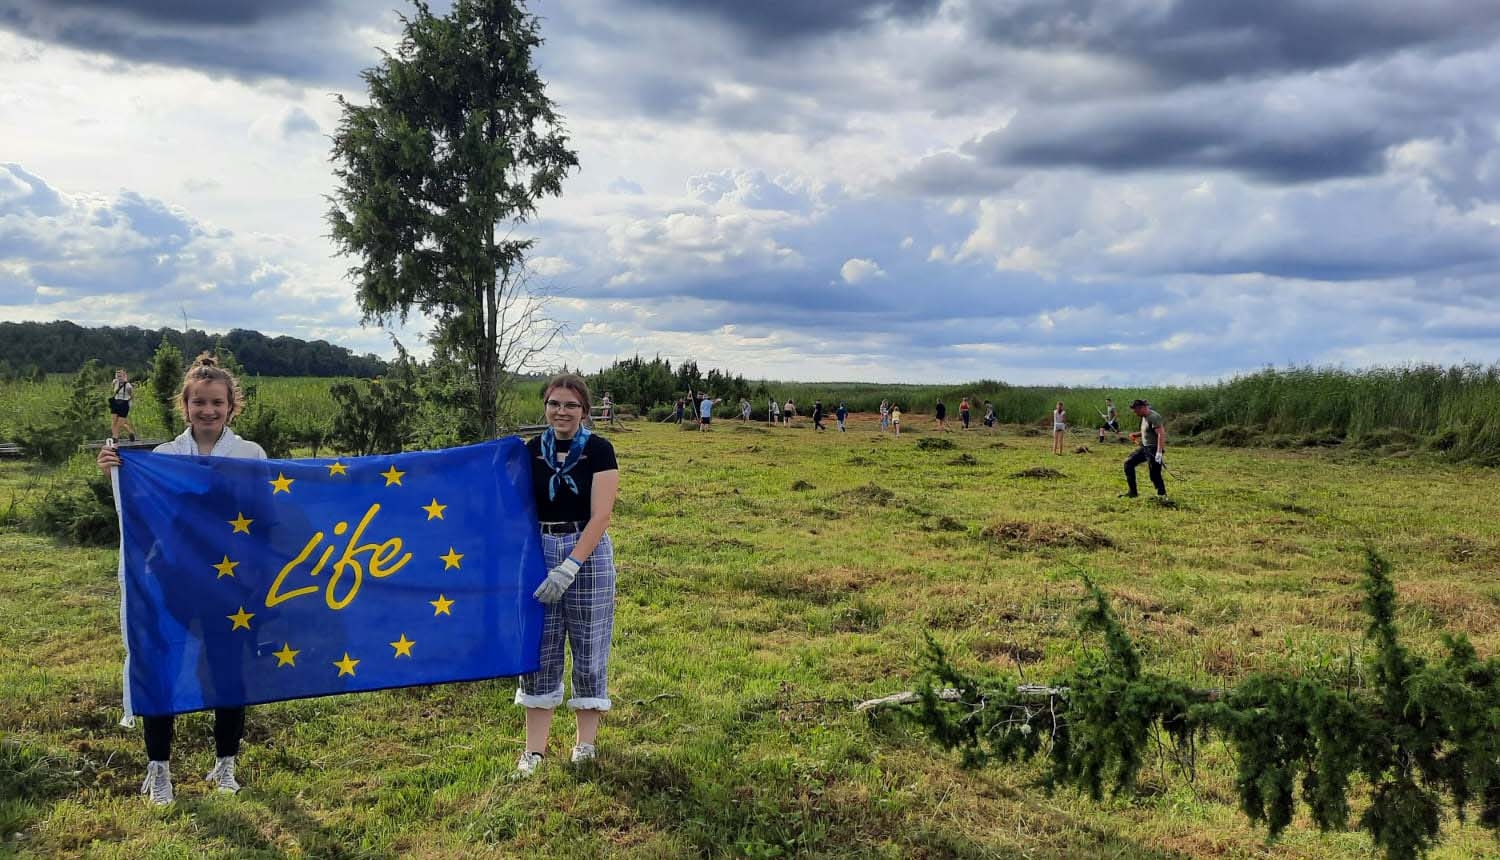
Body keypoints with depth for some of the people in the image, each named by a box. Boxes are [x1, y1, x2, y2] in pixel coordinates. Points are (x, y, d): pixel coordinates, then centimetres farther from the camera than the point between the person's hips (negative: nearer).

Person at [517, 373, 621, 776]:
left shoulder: (599, 450, -7)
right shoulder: (532, 451, 5)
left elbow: (600, 516, -13)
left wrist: (568, 568, -19)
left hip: (588, 553, -3)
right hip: (539, 551, 3)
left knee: (588, 648, 4)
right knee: (538, 650, 4)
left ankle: (586, 740, 19)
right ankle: (534, 749, 11)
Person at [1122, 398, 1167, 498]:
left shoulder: (1154, 417, -19)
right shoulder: (1144, 417, 10)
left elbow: (1161, 434, -26)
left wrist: (1159, 452, -31)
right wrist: (1136, 434, 8)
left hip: (1153, 450, -10)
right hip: (1144, 447, 10)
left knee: (1155, 476, -6)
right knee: (1128, 463, 8)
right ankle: (1132, 492, 11)